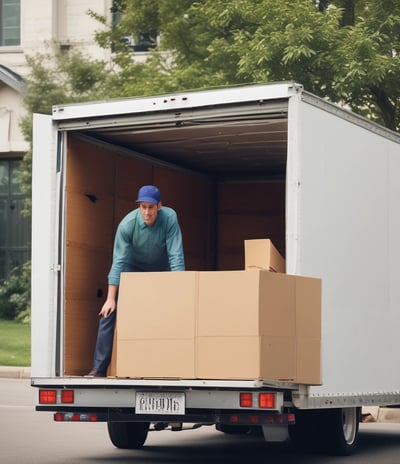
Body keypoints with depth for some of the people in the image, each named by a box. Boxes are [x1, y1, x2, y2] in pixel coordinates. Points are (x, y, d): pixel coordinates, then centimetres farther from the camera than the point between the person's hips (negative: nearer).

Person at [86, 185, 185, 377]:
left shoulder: (169, 218, -28)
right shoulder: (128, 224, -28)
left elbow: (176, 257, -27)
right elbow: (118, 262, -27)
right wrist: (111, 298, -28)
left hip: (161, 270, 1)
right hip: (133, 268, -1)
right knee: (109, 311, -13)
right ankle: (99, 367, -12)